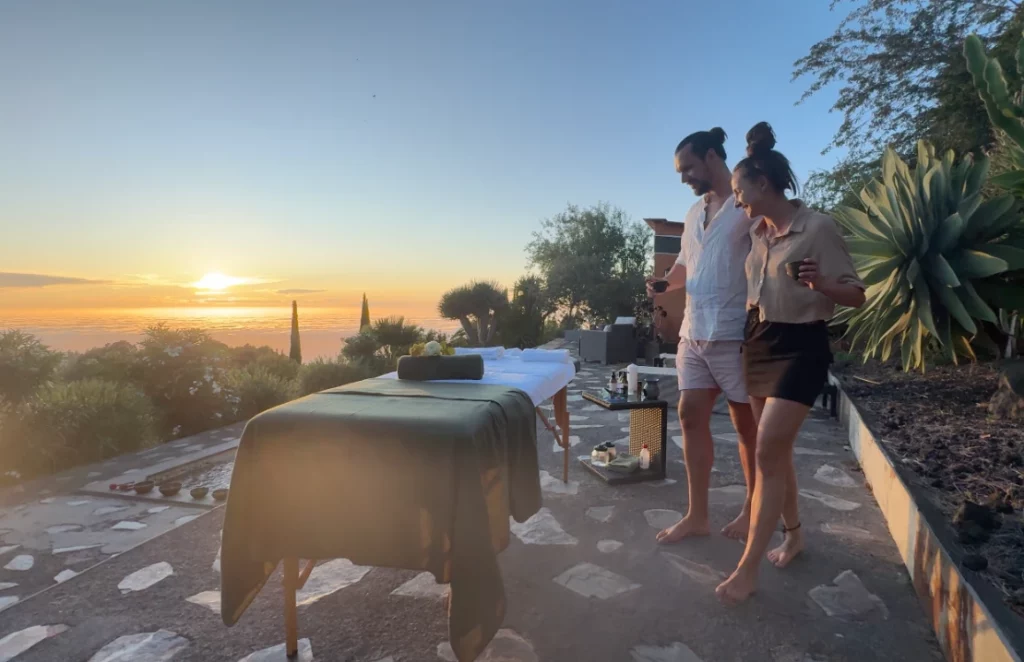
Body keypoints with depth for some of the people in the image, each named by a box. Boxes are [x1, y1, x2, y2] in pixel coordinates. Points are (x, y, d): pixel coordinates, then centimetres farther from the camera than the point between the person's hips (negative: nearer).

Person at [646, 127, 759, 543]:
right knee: (691, 416, 6)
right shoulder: (694, 212, 16)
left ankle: (753, 509, 26)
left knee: (747, 424, 7)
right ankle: (697, 514, 16)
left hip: (734, 336, -7)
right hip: (693, 334, 7)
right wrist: (664, 283, 4)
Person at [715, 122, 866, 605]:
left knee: (767, 452, -10)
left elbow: (856, 296, -11)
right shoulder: (757, 232, 8)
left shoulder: (819, 227, -13)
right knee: (776, 450, 14)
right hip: (759, 343, 7)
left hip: (801, 348, -7)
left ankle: (747, 569, -1)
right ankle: (793, 533, 34)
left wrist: (821, 283, -31)